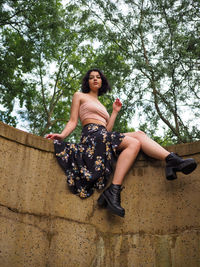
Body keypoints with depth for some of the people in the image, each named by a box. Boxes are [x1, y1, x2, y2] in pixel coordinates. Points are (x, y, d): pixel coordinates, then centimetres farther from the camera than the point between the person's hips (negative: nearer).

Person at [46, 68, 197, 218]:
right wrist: (62, 136, -13)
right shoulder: (79, 96, 17)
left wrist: (115, 112, 21)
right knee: (134, 143, -26)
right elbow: (73, 122, 5)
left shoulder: (101, 105, 34)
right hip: (92, 134, -6)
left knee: (139, 134, -16)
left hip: (104, 136, 6)